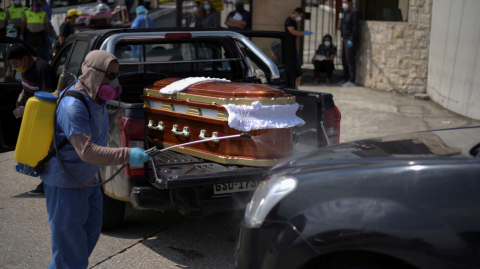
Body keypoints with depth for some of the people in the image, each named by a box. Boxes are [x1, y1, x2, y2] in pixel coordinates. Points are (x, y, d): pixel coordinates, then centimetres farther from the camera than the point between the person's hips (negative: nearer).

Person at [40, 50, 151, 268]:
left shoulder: (94, 98, 2)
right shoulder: (73, 107, -29)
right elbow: (87, 151, -36)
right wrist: (127, 155, -41)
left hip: (87, 179, 10)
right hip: (66, 185, -10)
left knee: (90, 231, 21)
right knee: (70, 242, -1)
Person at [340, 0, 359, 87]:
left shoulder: (354, 12, -12)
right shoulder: (347, 12, 17)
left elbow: (355, 27, -18)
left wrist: (351, 40, -22)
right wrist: (344, 39, 16)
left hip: (351, 40, -9)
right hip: (346, 39, 10)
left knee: (349, 60, -10)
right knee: (344, 60, 11)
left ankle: (352, 81, -8)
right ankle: (346, 79, 18)